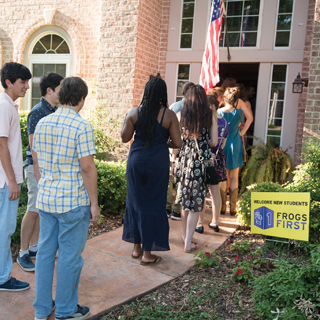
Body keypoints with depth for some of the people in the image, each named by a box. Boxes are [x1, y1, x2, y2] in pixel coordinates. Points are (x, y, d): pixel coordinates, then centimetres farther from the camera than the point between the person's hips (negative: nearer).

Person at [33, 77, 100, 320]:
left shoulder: (42, 123, 5)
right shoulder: (82, 127, -15)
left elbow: (36, 161, 11)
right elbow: (87, 167, -17)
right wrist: (94, 203, -9)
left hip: (45, 199, 7)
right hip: (74, 202, -7)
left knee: (45, 251, 16)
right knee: (70, 255, 7)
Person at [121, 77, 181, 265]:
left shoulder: (134, 113, -2)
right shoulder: (169, 115, -8)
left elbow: (125, 138, 4)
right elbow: (177, 143, -6)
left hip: (136, 161, 3)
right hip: (158, 163, -2)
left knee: (136, 201, 16)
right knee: (154, 204, 7)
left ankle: (137, 247, 27)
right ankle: (147, 252, 14)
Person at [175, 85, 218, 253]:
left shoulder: (181, 114, -1)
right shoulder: (210, 115, -2)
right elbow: (214, 142, -1)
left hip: (184, 159, 2)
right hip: (201, 161, -2)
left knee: (185, 198, 18)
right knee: (196, 201, 4)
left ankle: (185, 235, 34)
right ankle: (188, 243, 6)